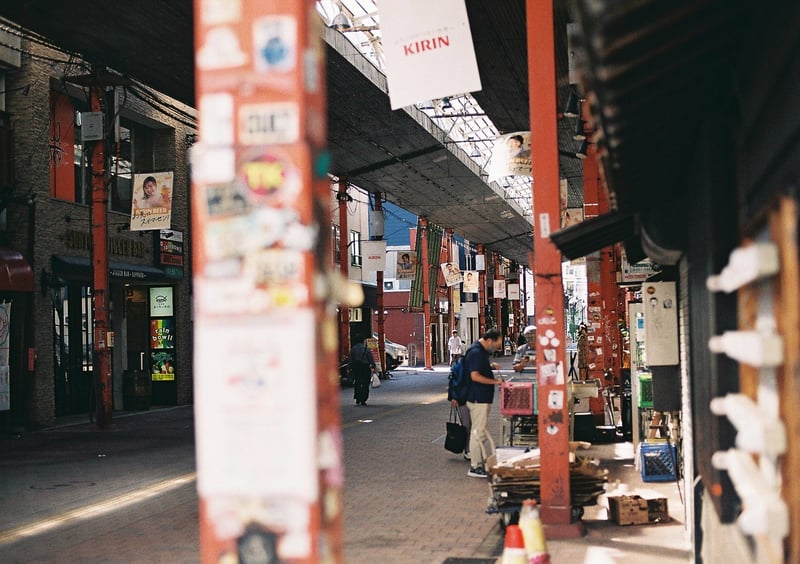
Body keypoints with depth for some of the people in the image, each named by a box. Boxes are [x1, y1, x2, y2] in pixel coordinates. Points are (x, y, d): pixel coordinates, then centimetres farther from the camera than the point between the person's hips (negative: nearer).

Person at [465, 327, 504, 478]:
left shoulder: (483, 351, 13)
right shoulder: (476, 352, -19)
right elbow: (475, 376, -25)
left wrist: (491, 366, 9)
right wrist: (495, 381, -20)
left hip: (483, 397, 11)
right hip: (478, 398, -11)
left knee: (481, 430, 15)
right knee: (478, 430, -4)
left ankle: (489, 461, 23)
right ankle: (475, 467, 2)